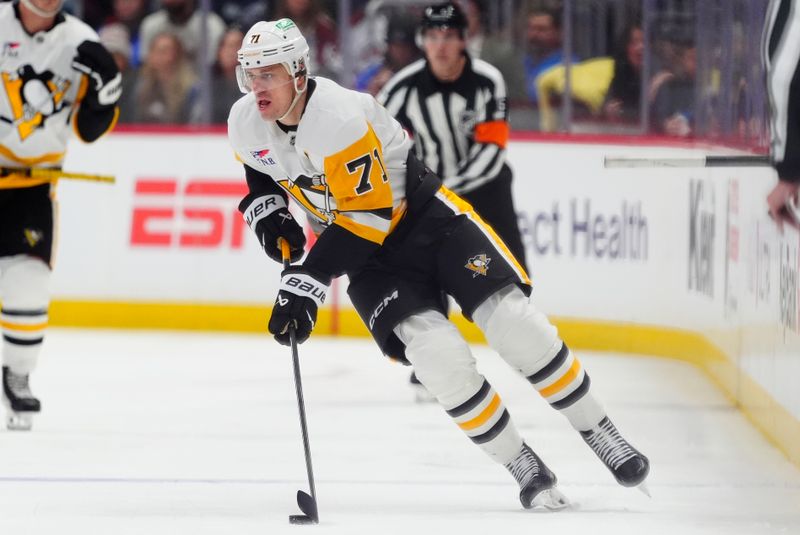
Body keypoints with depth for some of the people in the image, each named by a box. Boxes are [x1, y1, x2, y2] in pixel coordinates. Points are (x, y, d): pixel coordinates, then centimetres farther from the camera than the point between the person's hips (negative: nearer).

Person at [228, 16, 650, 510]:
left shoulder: (339, 117, -27)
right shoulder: (246, 125, -6)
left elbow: (367, 214, -28)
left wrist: (308, 279, -30)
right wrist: (265, 208, -1)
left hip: (425, 215, -4)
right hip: (368, 252, 4)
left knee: (513, 322, -15)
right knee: (438, 354, -20)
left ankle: (600, 432, 2)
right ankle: (523, 467, -7)